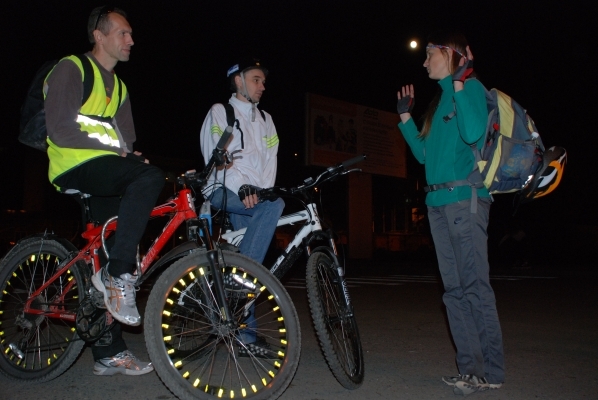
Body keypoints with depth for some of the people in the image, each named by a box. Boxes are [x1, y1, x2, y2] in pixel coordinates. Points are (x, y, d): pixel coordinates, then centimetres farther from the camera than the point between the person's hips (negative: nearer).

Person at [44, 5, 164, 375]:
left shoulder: (118, 87, 23)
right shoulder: (71, 69, -2)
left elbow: (127, 144, 18)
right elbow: (60, 132, -15)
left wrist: (131, 153, -5)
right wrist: (114, 146, -18)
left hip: (105, 177, 8)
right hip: (75, 171, -8)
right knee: (150, 177, -33)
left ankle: (109, 354, 13)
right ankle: (119, 274, -26)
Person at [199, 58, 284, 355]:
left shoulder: (265, 120, 22)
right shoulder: (219, 112, 7)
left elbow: (270, 160, 10)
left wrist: (264, 190, -10)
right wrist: (242, 187, -23)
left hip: (255, 195, 5)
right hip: (224, 191, -5)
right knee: (274, 206, -31)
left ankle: (246, 336, 3)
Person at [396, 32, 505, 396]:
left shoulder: (471, 87, 0)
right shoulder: (441, 98, 23)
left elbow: (474, 133, -19)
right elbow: (424, 154, 21)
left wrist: (459, 84, -16)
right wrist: (405, 117, 21)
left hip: (465, 198, -9)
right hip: (438, 201, 9)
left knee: (475, 286, -9)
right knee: (454, 289, 6)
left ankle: (492, 372, -1)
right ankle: (470, 368, 12)